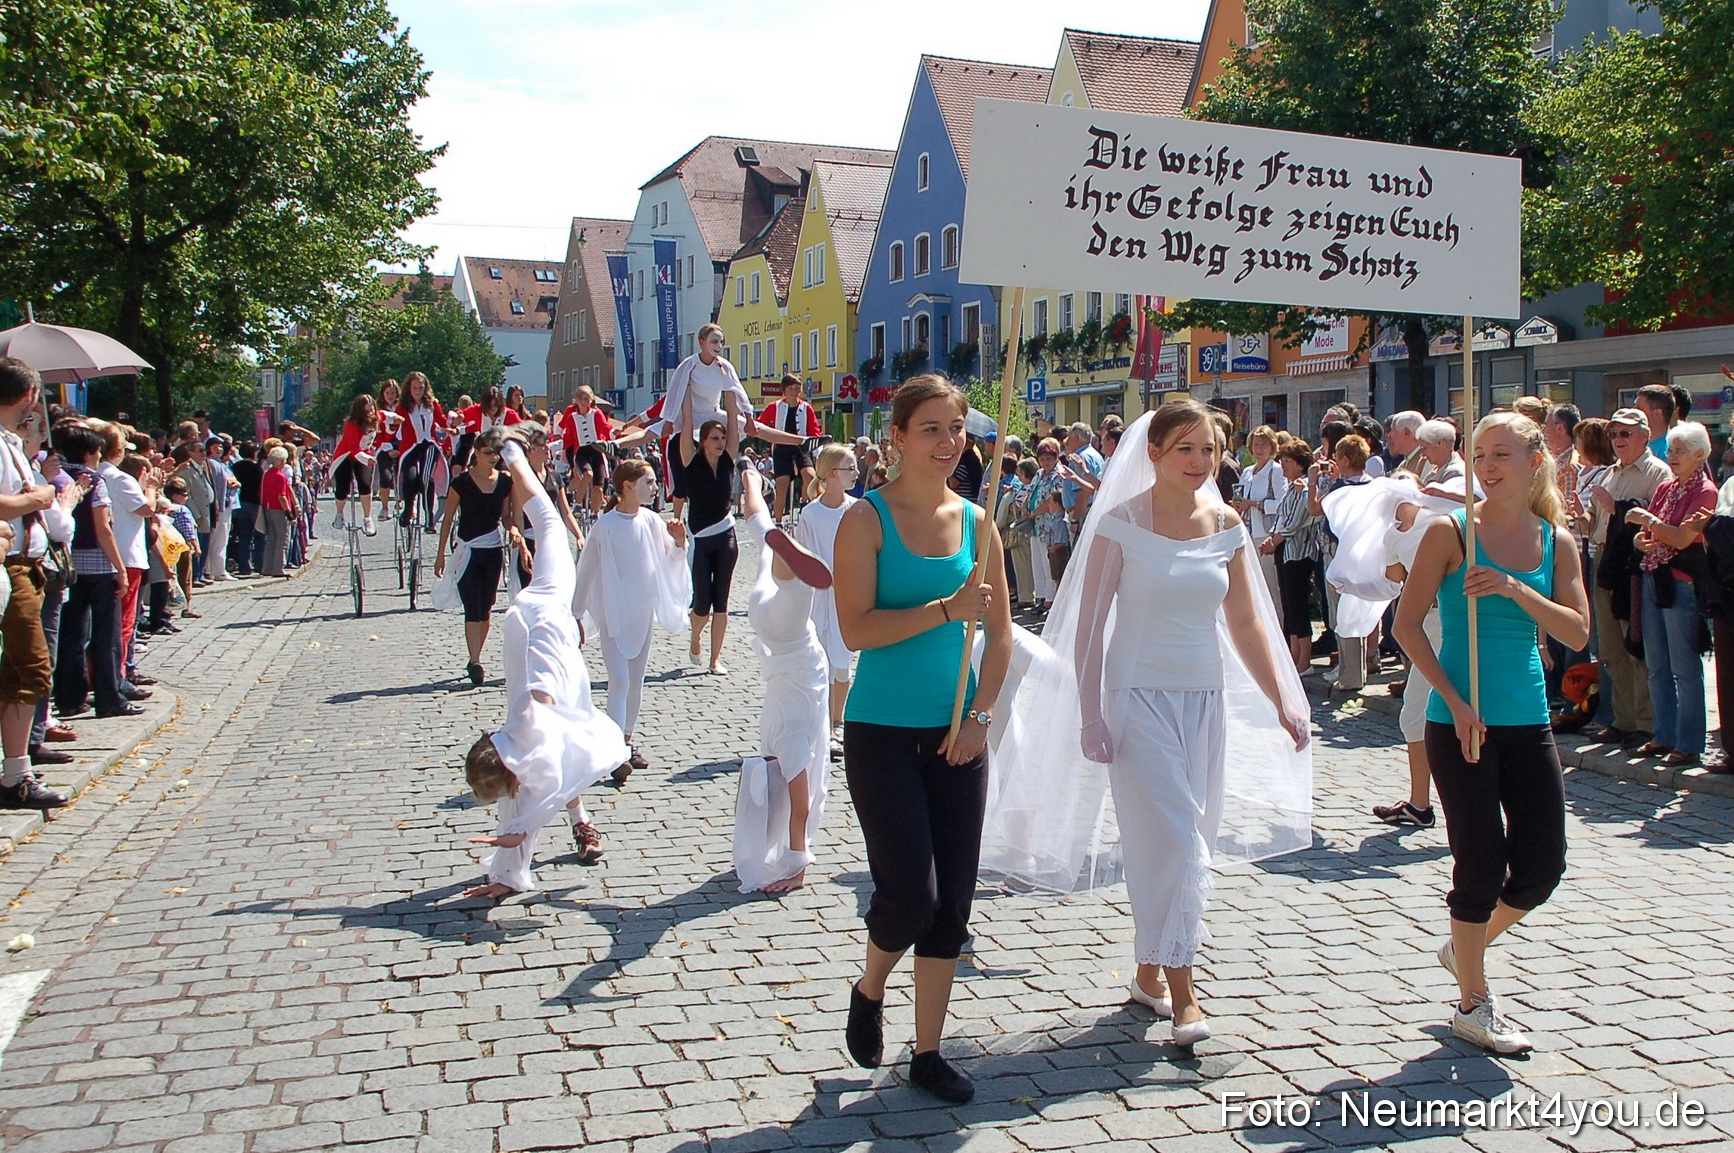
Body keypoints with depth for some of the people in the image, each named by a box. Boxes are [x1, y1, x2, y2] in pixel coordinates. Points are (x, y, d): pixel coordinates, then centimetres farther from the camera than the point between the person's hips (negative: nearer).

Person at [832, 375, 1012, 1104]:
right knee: (910, 892, -7)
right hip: (882, 733, -4)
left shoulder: (975, 520, 6)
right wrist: (946, 610, -22)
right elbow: (856, 629, -16)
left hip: (955, 734, 5)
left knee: (954, 899, 6)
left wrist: (980, 716, -1)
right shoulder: (868, 519, -7)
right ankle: (869, 991, 26)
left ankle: (927, 1053, 20)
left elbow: (1000, 632, 10)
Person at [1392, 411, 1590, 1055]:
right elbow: (1407, 624, -8)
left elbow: (1577, 633, -3)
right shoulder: (1452, 531, -6)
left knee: (1543, 867, 6)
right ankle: (1473, 1006, 17)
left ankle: (1466, 946, 34)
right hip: (1460, 723, -4)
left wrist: (1514, 589, -17)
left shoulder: (1555, 541, 6)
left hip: (1529, 723, 5)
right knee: (1483, 865, -1)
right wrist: (1455, 701, -14)